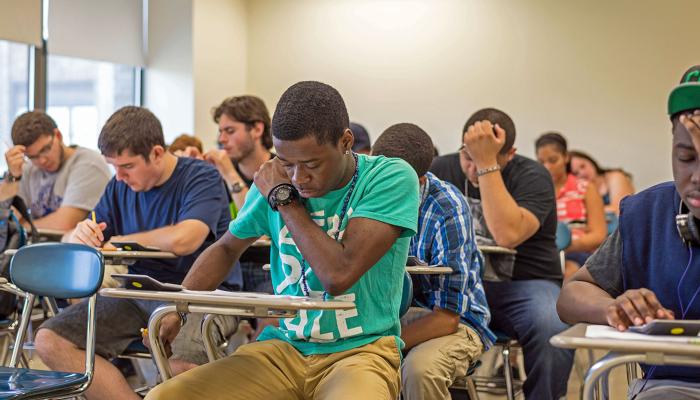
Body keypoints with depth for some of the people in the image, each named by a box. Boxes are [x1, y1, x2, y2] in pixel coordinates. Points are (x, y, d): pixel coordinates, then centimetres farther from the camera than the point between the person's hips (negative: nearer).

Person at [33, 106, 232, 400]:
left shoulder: (201, 177, -8)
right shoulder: (120, 186, 11)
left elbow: (183, 240, -27)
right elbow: (69, 242, 14)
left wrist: (117, 241, -9)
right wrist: (78, 237, -13)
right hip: (136, 293, 6)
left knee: (181, 365, -37)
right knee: (50, 341, -14)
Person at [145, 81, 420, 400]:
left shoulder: (391, 178, -10)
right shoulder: (276, 180, 4)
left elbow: (338, 276, -21)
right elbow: (227, 248, 19)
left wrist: (286, 201, -11)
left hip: (361, 349, -4)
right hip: (283, 347, 5)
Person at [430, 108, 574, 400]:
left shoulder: (532, 176, -5)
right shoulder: (442, 169, 7)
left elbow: (507, 235, -23)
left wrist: (487, 163, -22)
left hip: (524, 284, -2)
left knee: (553, 330, -35)